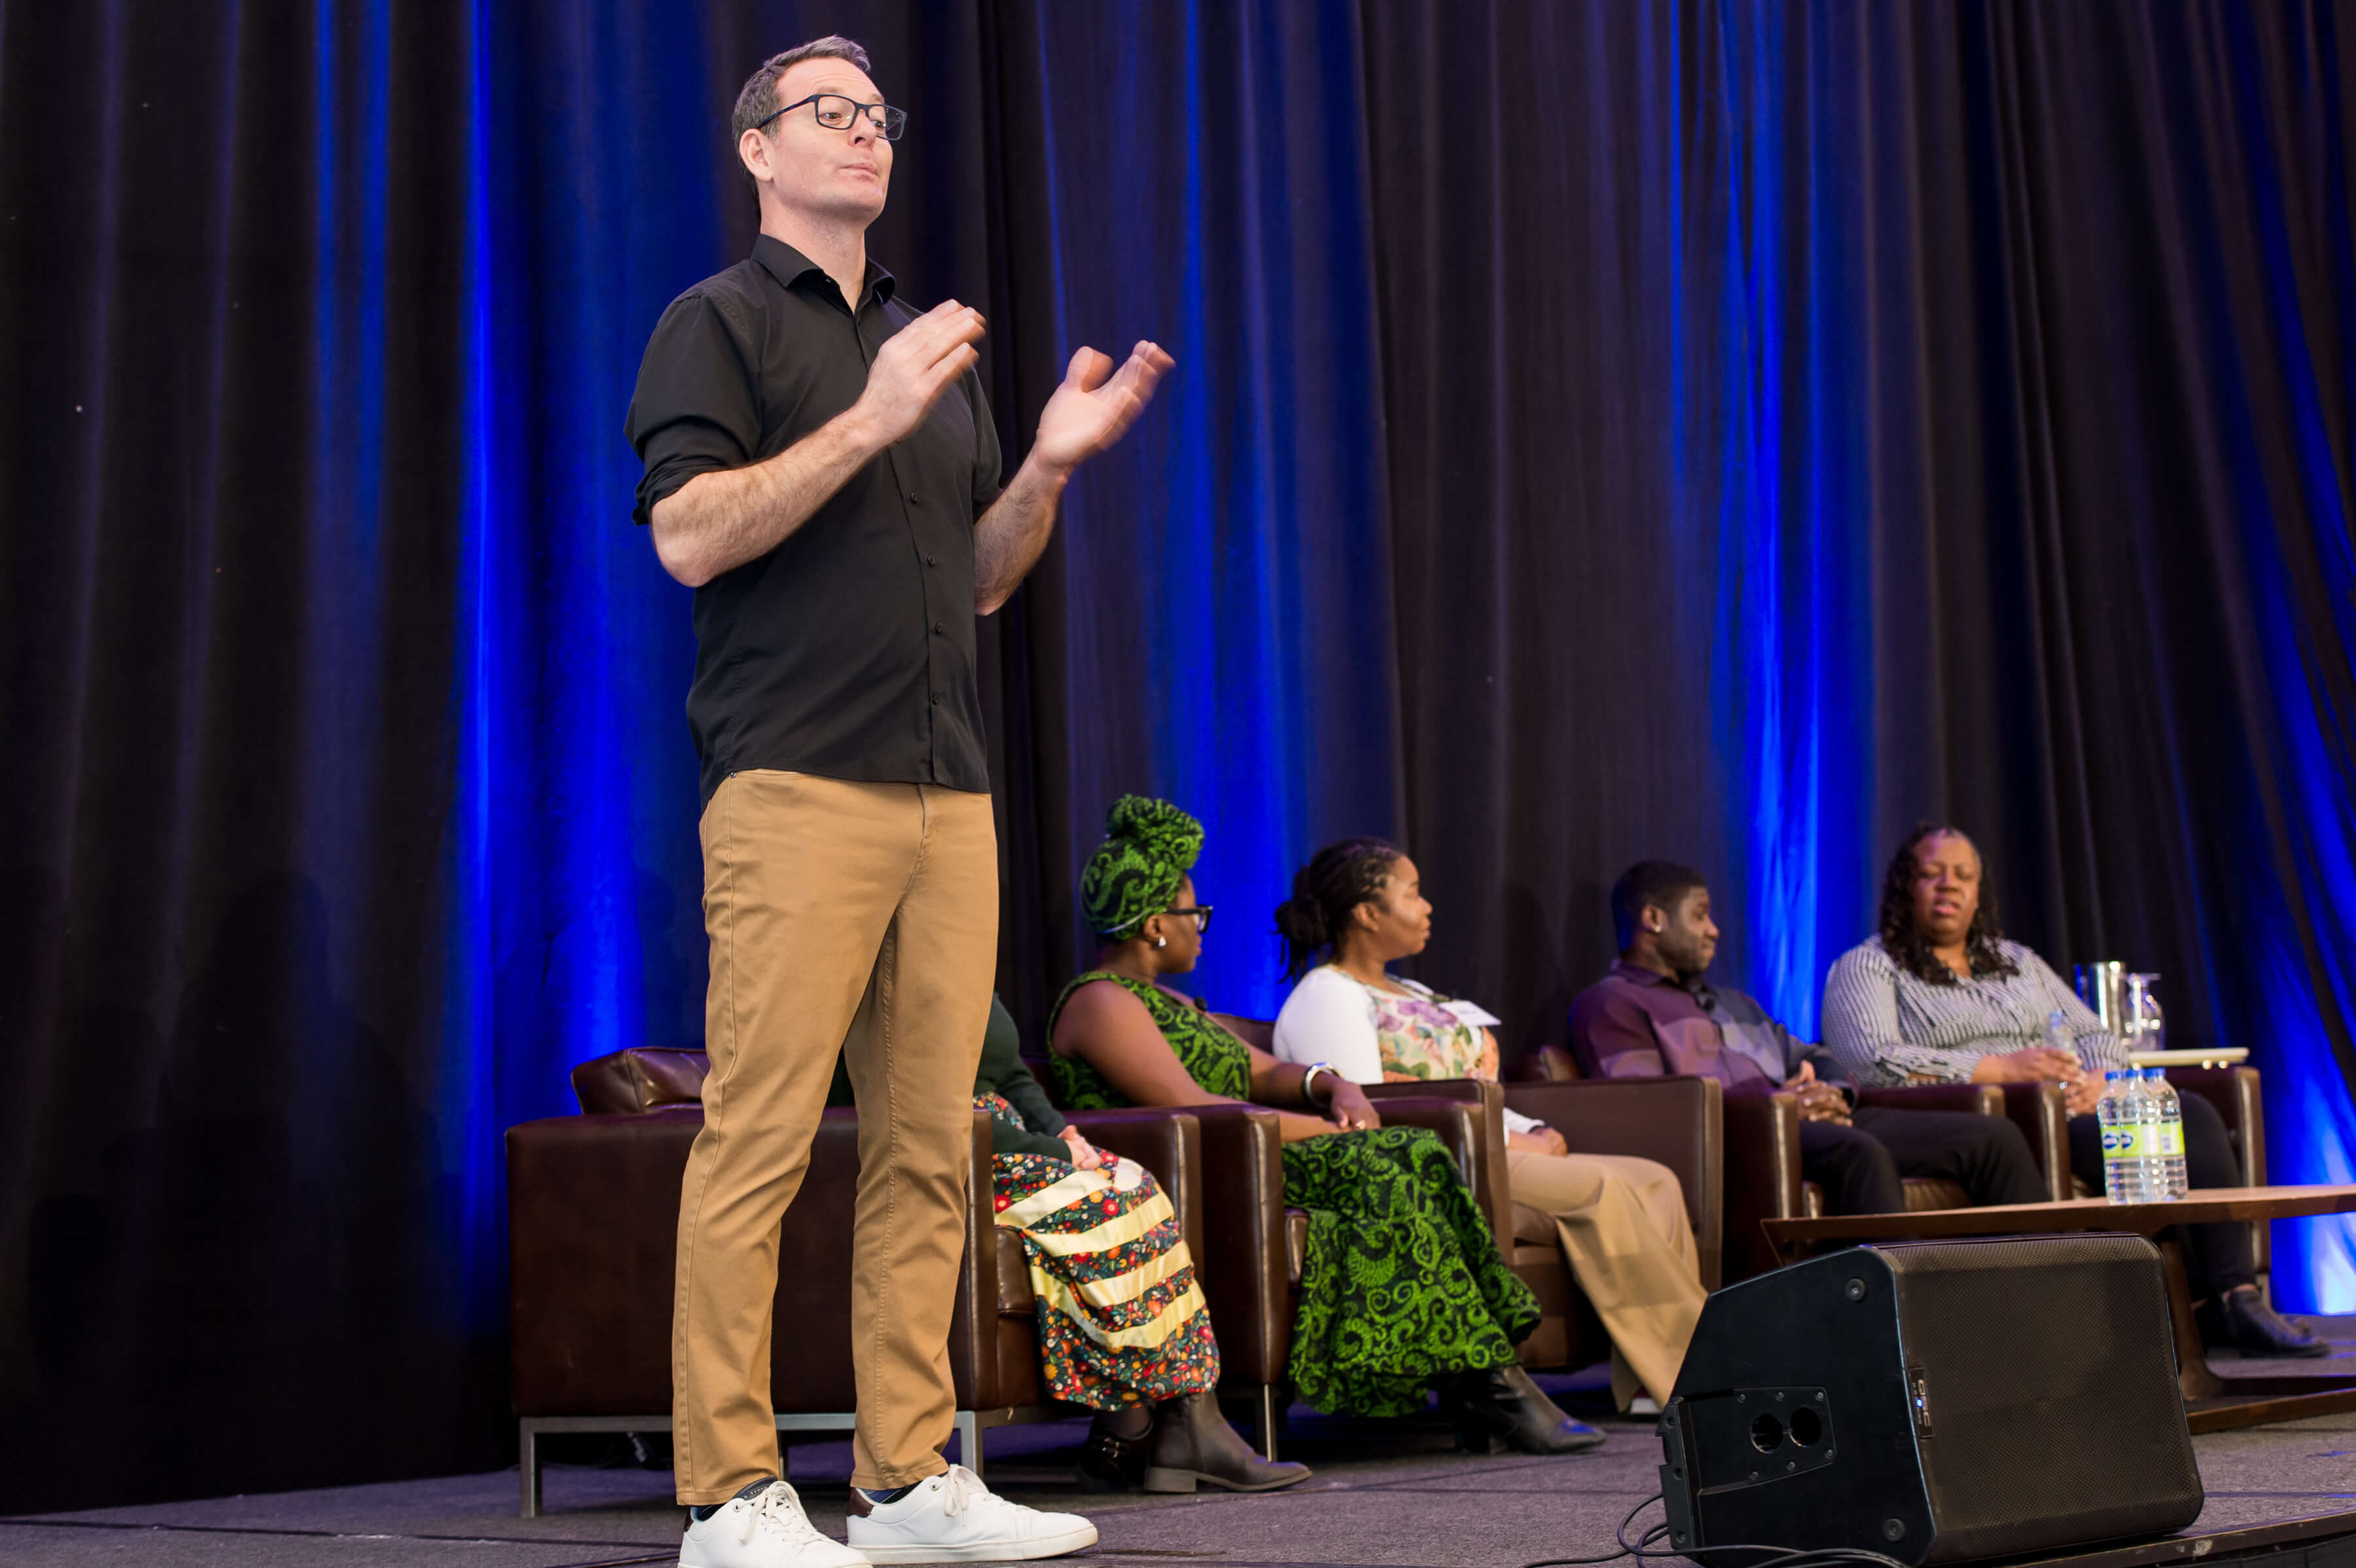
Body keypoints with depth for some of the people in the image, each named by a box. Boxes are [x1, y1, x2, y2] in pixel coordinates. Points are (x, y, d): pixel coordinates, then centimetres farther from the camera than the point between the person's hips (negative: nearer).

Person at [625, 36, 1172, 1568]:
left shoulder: (935, 345, 25)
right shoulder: (721, 322, 4)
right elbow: (691, 533, -10)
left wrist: (1051, 464, 7)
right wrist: (871, 422, -14)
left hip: (949, 794, 7)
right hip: (797, 788, -7)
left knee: (931, 1143, 4)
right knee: (762, 1137, -9)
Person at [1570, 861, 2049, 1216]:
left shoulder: (1732, 1002, 35)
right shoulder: (1608, 1004, 6)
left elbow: (1814, 1059, 32)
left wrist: (1834, 1094, 4)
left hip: (1819, 1124, 8)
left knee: (1993, 1137, -3)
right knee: (1858, 1152, -40)